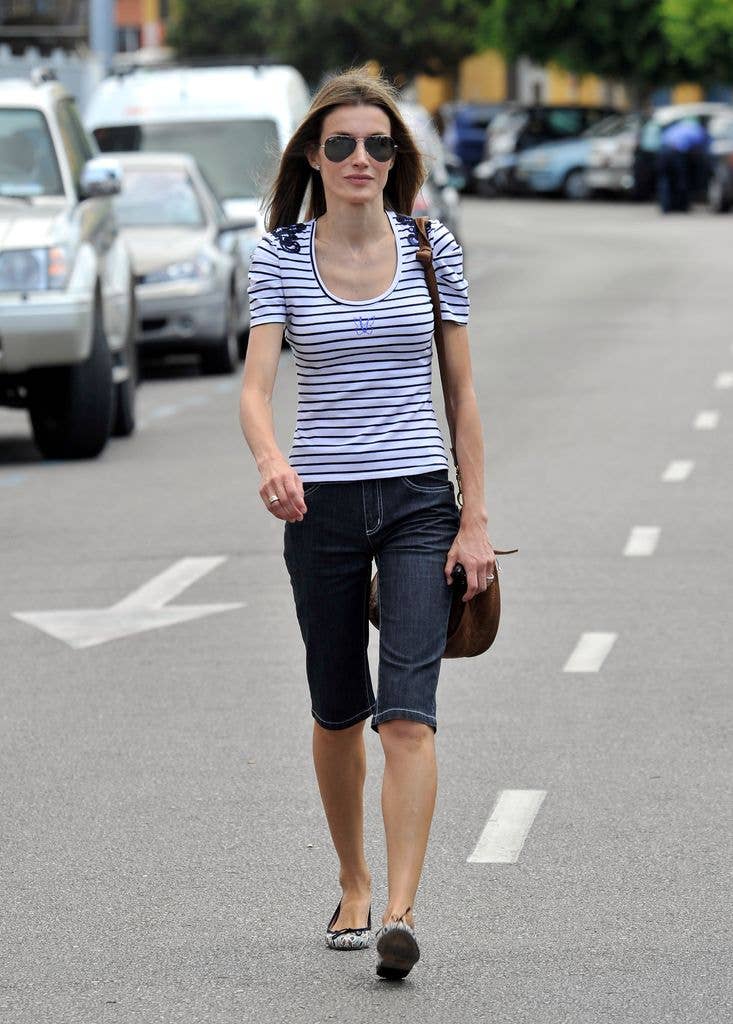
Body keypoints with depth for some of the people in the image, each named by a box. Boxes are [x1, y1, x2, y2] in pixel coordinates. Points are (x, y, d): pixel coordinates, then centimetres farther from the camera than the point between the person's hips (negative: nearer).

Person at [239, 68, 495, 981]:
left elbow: (460, 394, 5)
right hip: (321, 505, 1)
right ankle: (353, 887, 32)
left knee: (407, 714, -13)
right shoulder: (280, 257, -1)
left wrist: (476, 520, 0)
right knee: (338, 711, 13)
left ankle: (400, 912, -19)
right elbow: (255, 385, -12)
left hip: (420, 501, -1)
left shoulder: (432, 250, 1)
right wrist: (270, 458, -34)